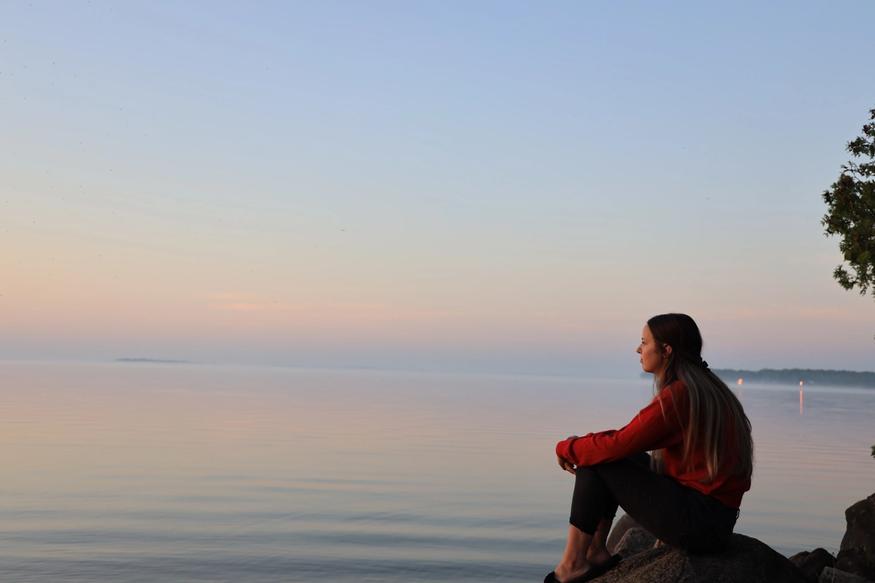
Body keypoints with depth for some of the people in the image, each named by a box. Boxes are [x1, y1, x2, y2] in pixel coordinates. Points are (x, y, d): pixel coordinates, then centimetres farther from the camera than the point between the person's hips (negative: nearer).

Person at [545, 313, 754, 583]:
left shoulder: (678, 394, -18)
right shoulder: (703, 387, 12)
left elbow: (619, 444, -17)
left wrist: (567, 448, -1)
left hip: (697, 522, -9)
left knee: (600, 461, -6)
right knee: (604, 454, 13)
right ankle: (596, 551, 12)